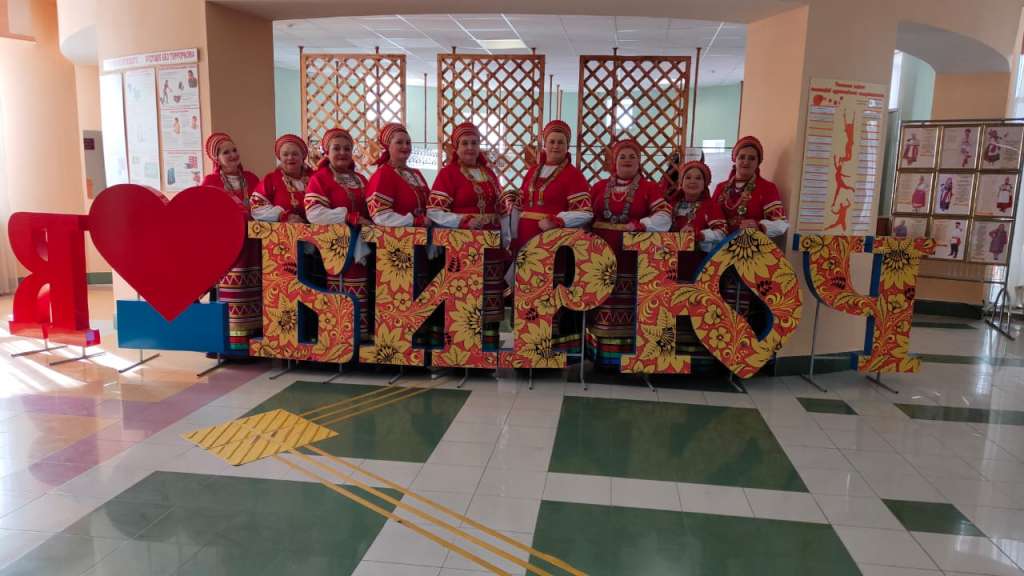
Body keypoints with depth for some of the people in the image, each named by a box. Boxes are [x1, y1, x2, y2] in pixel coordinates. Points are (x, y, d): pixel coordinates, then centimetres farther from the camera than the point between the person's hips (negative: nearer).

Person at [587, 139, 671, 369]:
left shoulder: (650, 188, 5)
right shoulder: (599, 187, 15)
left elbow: (663, 217, -7)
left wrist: (636, 225, -19)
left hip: (632, 256, -3)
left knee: (628, 305, -2)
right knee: (602, 304, 3)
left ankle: (626, 355, 3)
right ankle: (601, 354, 10)